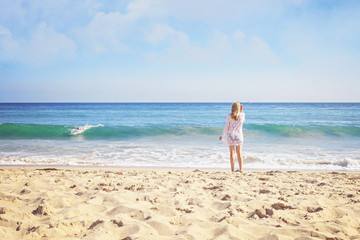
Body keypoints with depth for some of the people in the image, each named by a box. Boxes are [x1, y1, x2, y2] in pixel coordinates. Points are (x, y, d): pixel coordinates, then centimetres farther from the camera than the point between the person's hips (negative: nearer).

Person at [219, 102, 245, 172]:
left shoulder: (229, 116, -9)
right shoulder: (242, 115, -6)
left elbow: (226, 127, -5)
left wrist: (222, 136, 6)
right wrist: (241, 111, 13)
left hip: (230, 135, -1)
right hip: (239, 136, 1)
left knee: (232, 153, 3)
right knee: (239, 153, 10)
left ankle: (232, 170, 2)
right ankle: (241, 169, 12)